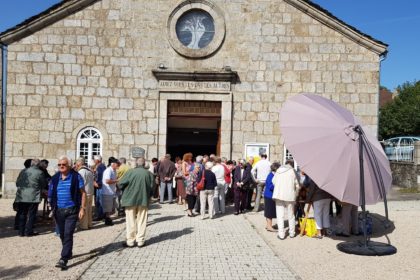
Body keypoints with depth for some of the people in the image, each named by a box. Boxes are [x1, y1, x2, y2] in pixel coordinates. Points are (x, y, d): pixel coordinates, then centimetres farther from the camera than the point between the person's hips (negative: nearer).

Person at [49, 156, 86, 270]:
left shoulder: (76, 177, -6)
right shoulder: (55, 178, 6)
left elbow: (83, 193, -4)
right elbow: (51, 194, 13)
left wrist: (82, 208, -10)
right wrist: (52, 209, 8)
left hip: (72, 210, -5)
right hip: (59, 210, 5)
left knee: (68, 235, -10)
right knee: (62, 235, 15)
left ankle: (64, 259, -10)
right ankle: (68, 253, 35)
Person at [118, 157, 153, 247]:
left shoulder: (130, 172, -10)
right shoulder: (149, 174, -4)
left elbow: (120, 184, -9)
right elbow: (152, 188, -1)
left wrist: (125, 191, 11)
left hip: (130, 200, -1)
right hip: (143, 200, 1)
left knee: (131, 221, 9)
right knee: (142, 221, 11)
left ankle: (130, 241, 13)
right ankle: (140, 241, 14)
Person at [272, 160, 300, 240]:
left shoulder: (279, 170, 6)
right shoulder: (292, 171, -2)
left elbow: (273, 181, 10)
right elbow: (297, 185, 0)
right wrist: (296, 194, 15)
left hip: (278, 195, 1)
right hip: (290, 195, -1)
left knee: (280, 215, 4)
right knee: (291, 215, 14)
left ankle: (281, 234, 2)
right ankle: (292, 233, 24)